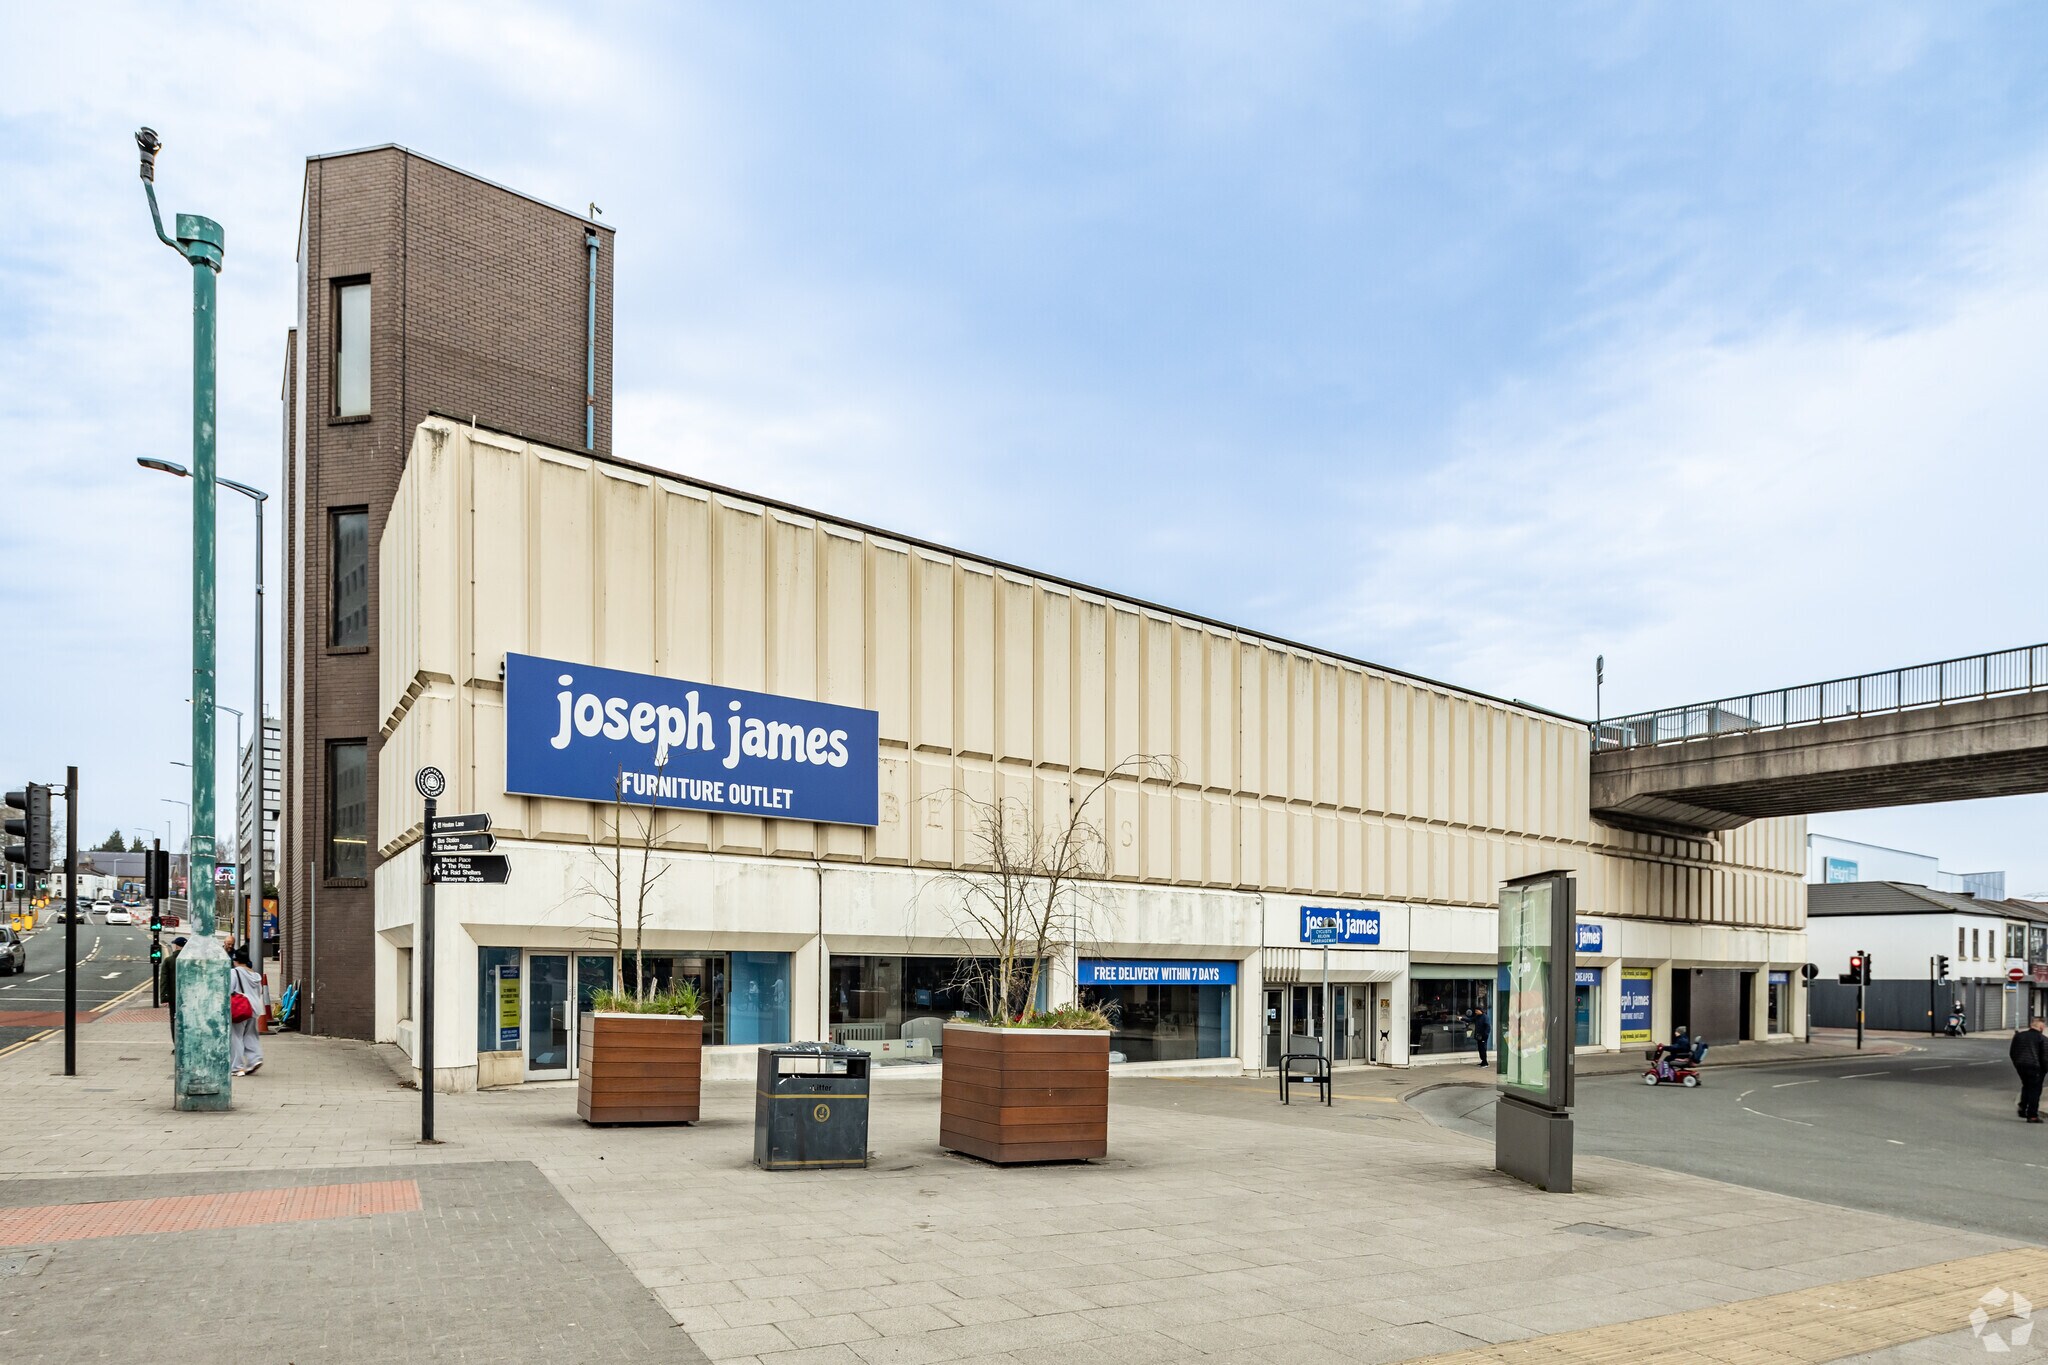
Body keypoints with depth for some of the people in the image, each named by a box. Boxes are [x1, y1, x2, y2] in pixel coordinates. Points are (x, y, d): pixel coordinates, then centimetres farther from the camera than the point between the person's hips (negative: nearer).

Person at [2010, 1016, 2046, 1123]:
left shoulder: (2019, 1035, 7)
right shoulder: (2043, 1039, -9)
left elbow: (2012, 1052, 11)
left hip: (2020, 1065, 5)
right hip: (2035, 1066, -5)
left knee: (2026, 1086, 23)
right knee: (2035, 1090, 3)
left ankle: (2022, 1109, 16)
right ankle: (2032, 1115, 3)